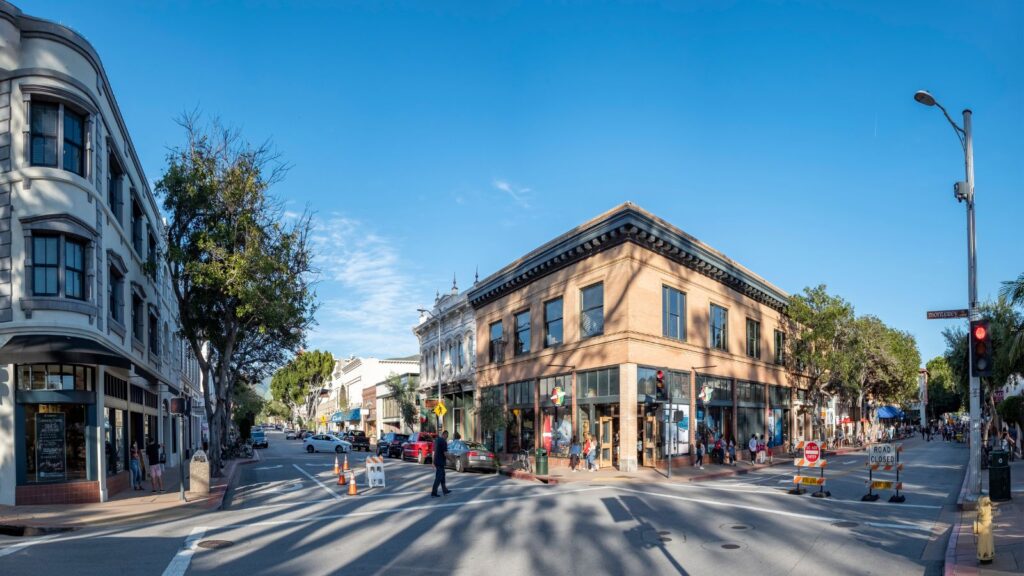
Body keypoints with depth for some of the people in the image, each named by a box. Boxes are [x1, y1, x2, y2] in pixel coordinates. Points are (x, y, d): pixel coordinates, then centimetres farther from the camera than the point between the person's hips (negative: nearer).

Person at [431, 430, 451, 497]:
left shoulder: (437, 440, 10)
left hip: (436, 461, 9)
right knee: (438, 478, -4)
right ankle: (433, 493, -4)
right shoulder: (443, 441, -17)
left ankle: (445, 490, 28)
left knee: (442, 476, 19)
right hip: (440, 462, -9)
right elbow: (445, 453, -21)